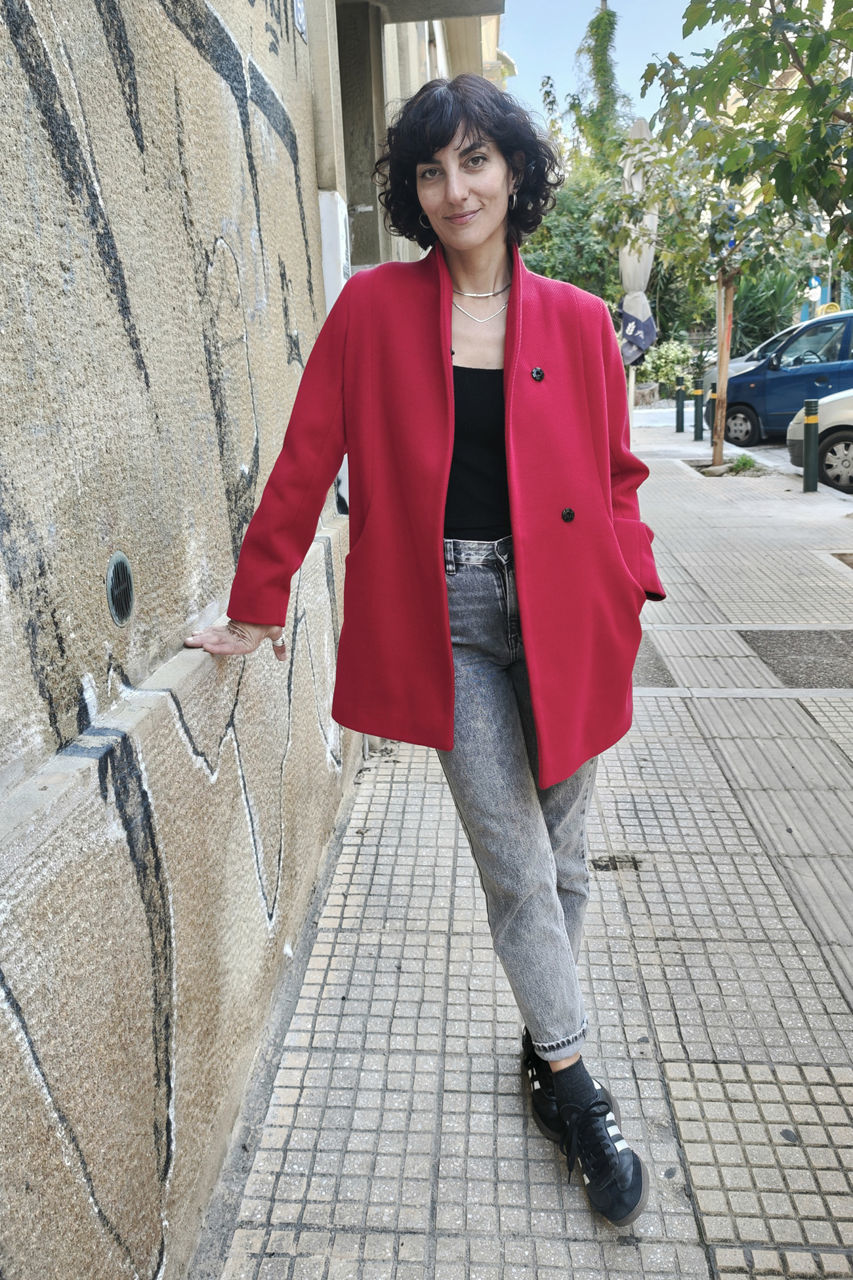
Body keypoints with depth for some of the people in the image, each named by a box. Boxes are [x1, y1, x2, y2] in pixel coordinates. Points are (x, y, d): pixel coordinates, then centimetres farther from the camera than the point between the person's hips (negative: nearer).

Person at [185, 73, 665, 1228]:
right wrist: (259, 602, 3)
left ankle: (545, 1046, 38)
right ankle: (575, 1086, 25)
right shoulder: (373, 307, 2)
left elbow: (617, 474, 11)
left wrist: (628, 591, -1)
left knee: (560, 858, 13)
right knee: (516, 870, 2)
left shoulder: (579, 321, 6)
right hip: (446, 621, -2)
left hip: (561, 617, 3)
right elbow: (306, 462, 2)